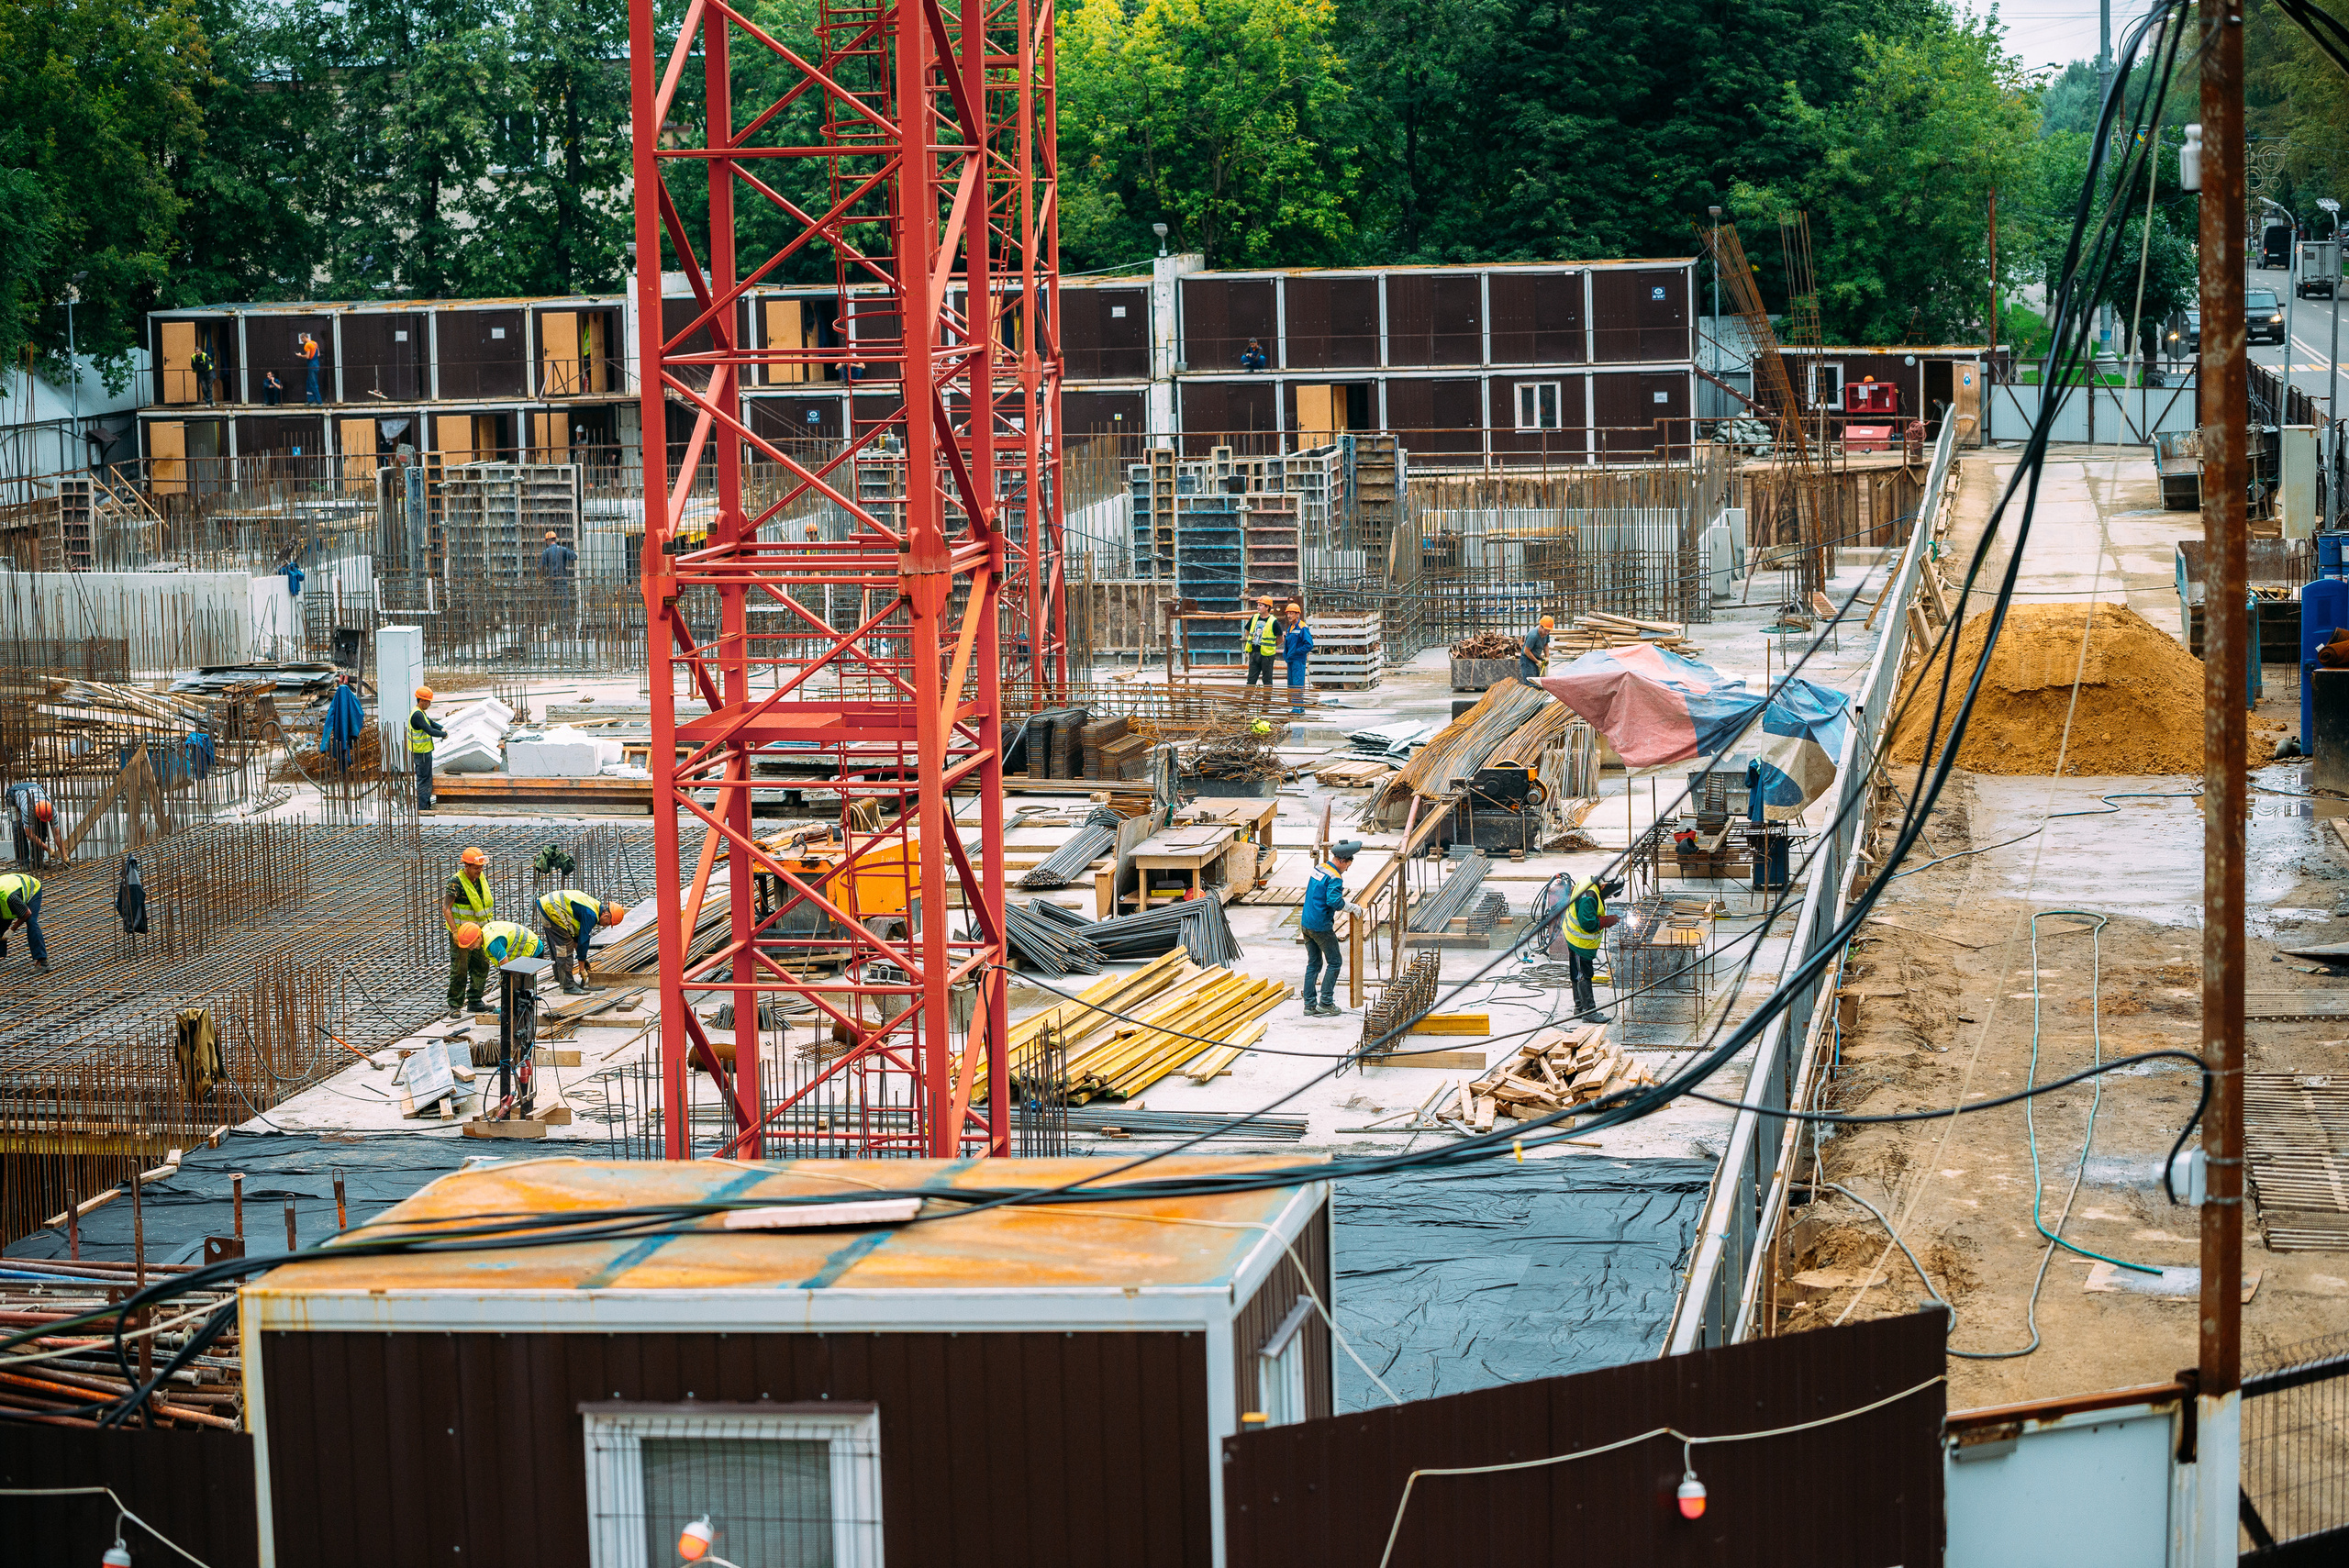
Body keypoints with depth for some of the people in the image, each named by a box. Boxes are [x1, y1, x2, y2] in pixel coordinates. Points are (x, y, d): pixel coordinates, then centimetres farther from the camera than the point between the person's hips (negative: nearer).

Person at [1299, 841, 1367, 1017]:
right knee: (1334, 962, 4)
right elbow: (1334, 901, -31)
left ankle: (1310, 1004, 14)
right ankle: (1326, 1003, 3)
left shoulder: (1318, 868, 10)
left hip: (1306, 923, 8)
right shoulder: (1334, 878, -18)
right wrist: (1353, 908, -17)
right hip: (1321, 926, -8)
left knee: (1313, 963, 14)